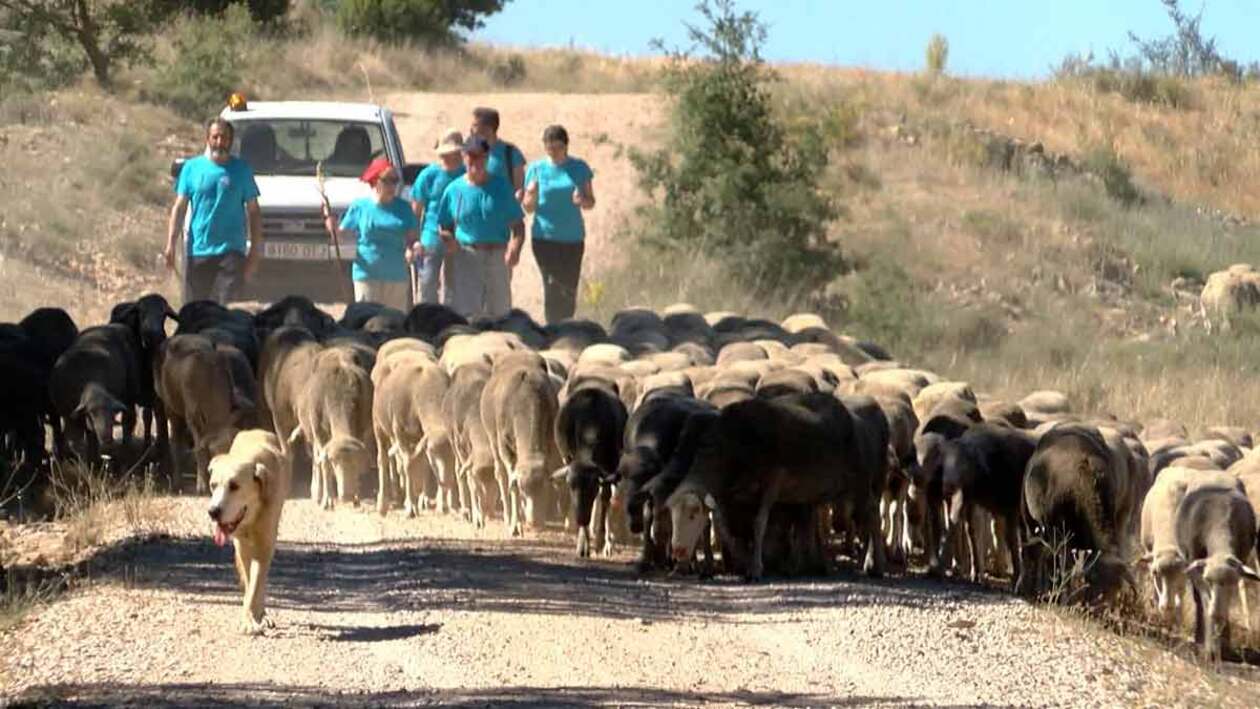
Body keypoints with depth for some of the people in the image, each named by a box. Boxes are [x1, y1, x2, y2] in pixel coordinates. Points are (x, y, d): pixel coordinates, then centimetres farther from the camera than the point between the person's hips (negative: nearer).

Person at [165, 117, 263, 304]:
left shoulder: (241, 169, 5)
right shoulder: (192, 168, 7)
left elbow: (253, 211, 6)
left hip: (231, 252, -2)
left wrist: (255, 251, 1)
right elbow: (179, 208, 7)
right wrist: (170, 245, -3)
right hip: (197, 251, 2)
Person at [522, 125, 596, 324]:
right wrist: (531, 196, -17)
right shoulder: (536, 169, 2)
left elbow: (591, 201, 8)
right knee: (552, 287, -12)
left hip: (573, 238, 2)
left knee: (569, 290, 3)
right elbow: (528, 207, 6)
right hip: (544, 237, -2)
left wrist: (582, 200, -15)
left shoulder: (579, 168, 5)